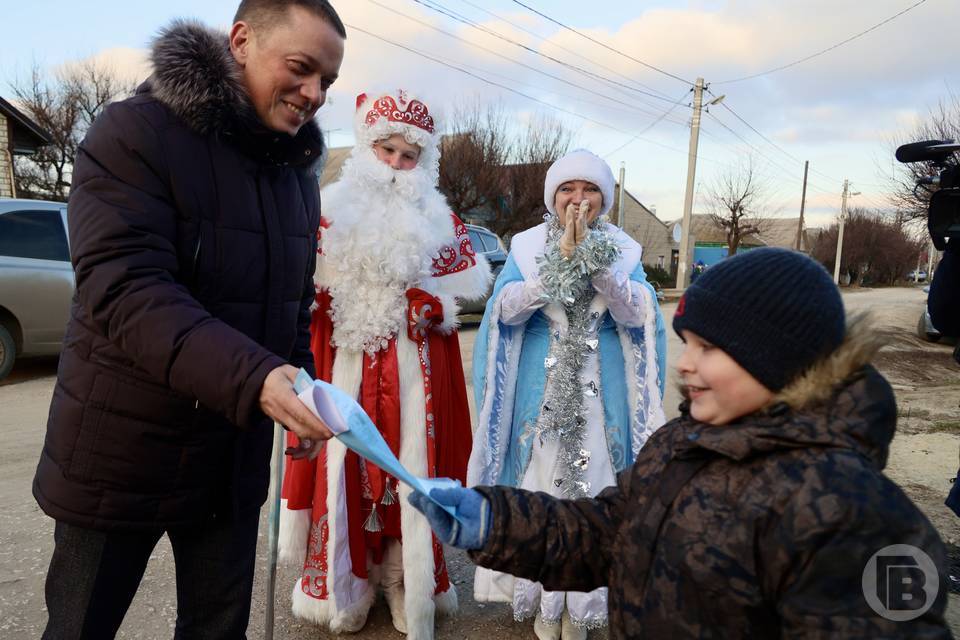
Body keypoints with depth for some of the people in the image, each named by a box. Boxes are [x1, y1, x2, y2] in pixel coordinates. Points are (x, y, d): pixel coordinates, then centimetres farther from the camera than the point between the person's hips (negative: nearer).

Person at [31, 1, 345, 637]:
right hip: (122, 457, -4)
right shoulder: (135, 132, -13)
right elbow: (126, 291, -26)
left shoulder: (298, 171, 7)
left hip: (235, 460, 5)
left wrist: (298, 389, 6)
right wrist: (253, 378, -38)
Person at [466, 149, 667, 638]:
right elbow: (505, 309, -12)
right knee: (538, 487, 4)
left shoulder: (622, 250, 3)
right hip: (540, 390, 0)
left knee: (593, 488, 4)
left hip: (601, 393, 1)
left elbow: (637, 315, -10)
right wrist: (560, 261, -21)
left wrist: (595, 263, -23)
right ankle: (543, 600, 24)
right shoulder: (527, 245, 1)